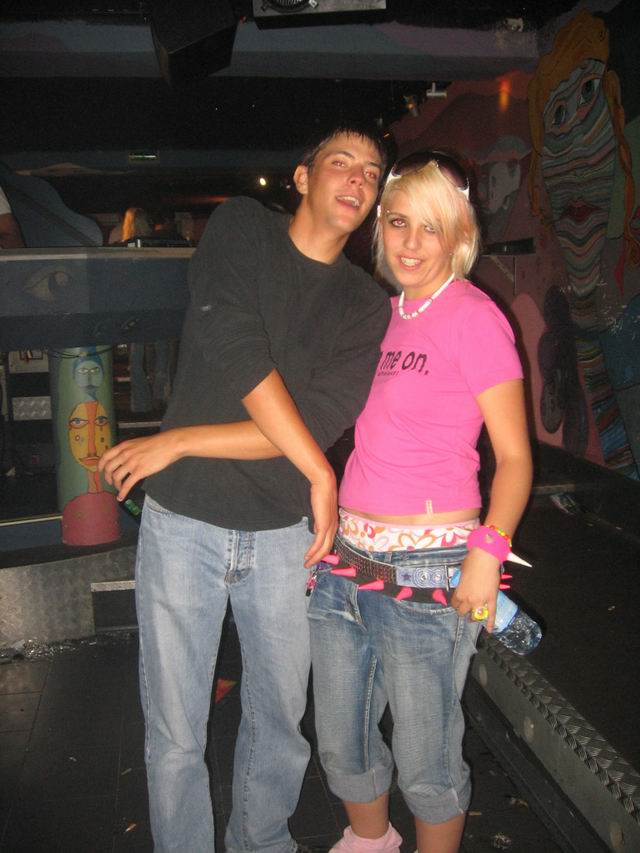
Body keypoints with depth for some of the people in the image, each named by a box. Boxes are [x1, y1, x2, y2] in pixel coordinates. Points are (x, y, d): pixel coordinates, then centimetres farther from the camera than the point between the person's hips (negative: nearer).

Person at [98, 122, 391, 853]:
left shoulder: (367, 305, 4)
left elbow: (321, 419, -9)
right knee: (175, 736, 8)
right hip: (183, 523, -2)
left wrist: (178, 442, -14)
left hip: (285, 533, 3)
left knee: (279, 721, 16)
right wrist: (317, 473, -17)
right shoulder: (241, 228, 0)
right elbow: (232, 345, -16)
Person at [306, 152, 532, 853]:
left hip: (426, 574, -6)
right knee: (340, 745, 20)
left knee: (424, 763, 9)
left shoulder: (474, 317, -9)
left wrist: (488, 550, -22)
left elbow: (514, 457, -9)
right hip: (344, 559, 7)